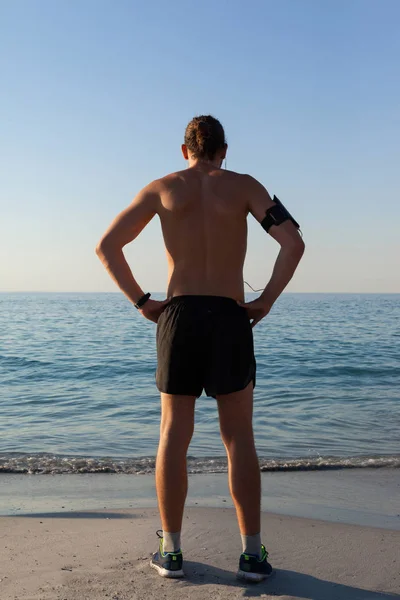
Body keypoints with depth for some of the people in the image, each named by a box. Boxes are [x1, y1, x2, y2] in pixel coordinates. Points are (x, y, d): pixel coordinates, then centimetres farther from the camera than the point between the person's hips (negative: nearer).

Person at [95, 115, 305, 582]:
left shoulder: (162, 187, 11)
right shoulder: (244, 185, 8)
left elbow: (106, 246, 6)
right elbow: (294, 243, -5)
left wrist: (141, 303, 7)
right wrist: (266, 301, 1)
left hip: (178, 317, 1)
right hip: (230, 319, -1)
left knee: (174, 435, 6)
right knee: (239, 439, 5)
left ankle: (170, 551, 11)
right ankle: (252, 553, 6)